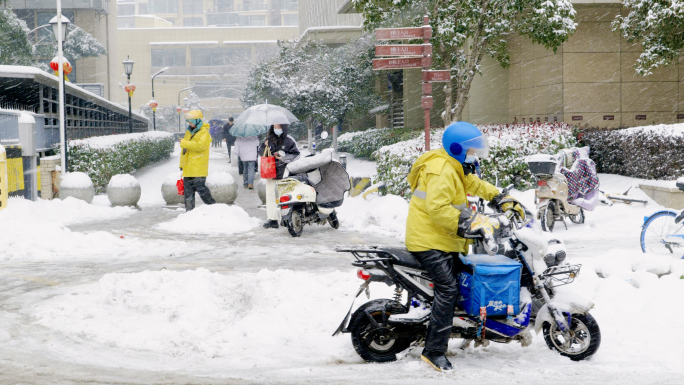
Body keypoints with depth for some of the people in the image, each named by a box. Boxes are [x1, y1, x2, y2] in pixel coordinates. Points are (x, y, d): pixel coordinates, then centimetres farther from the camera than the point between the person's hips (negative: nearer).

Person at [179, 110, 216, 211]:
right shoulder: (188, 132, 18)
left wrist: (184, 143, -21)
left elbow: (200, 145, -24)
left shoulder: (204, 132, -6)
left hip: (198, 168, -8)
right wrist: (182, 164, 20)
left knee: (200, 188, -8)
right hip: (188, 168, 8)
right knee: (188, 190, 8)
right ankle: (189, 211, 13)